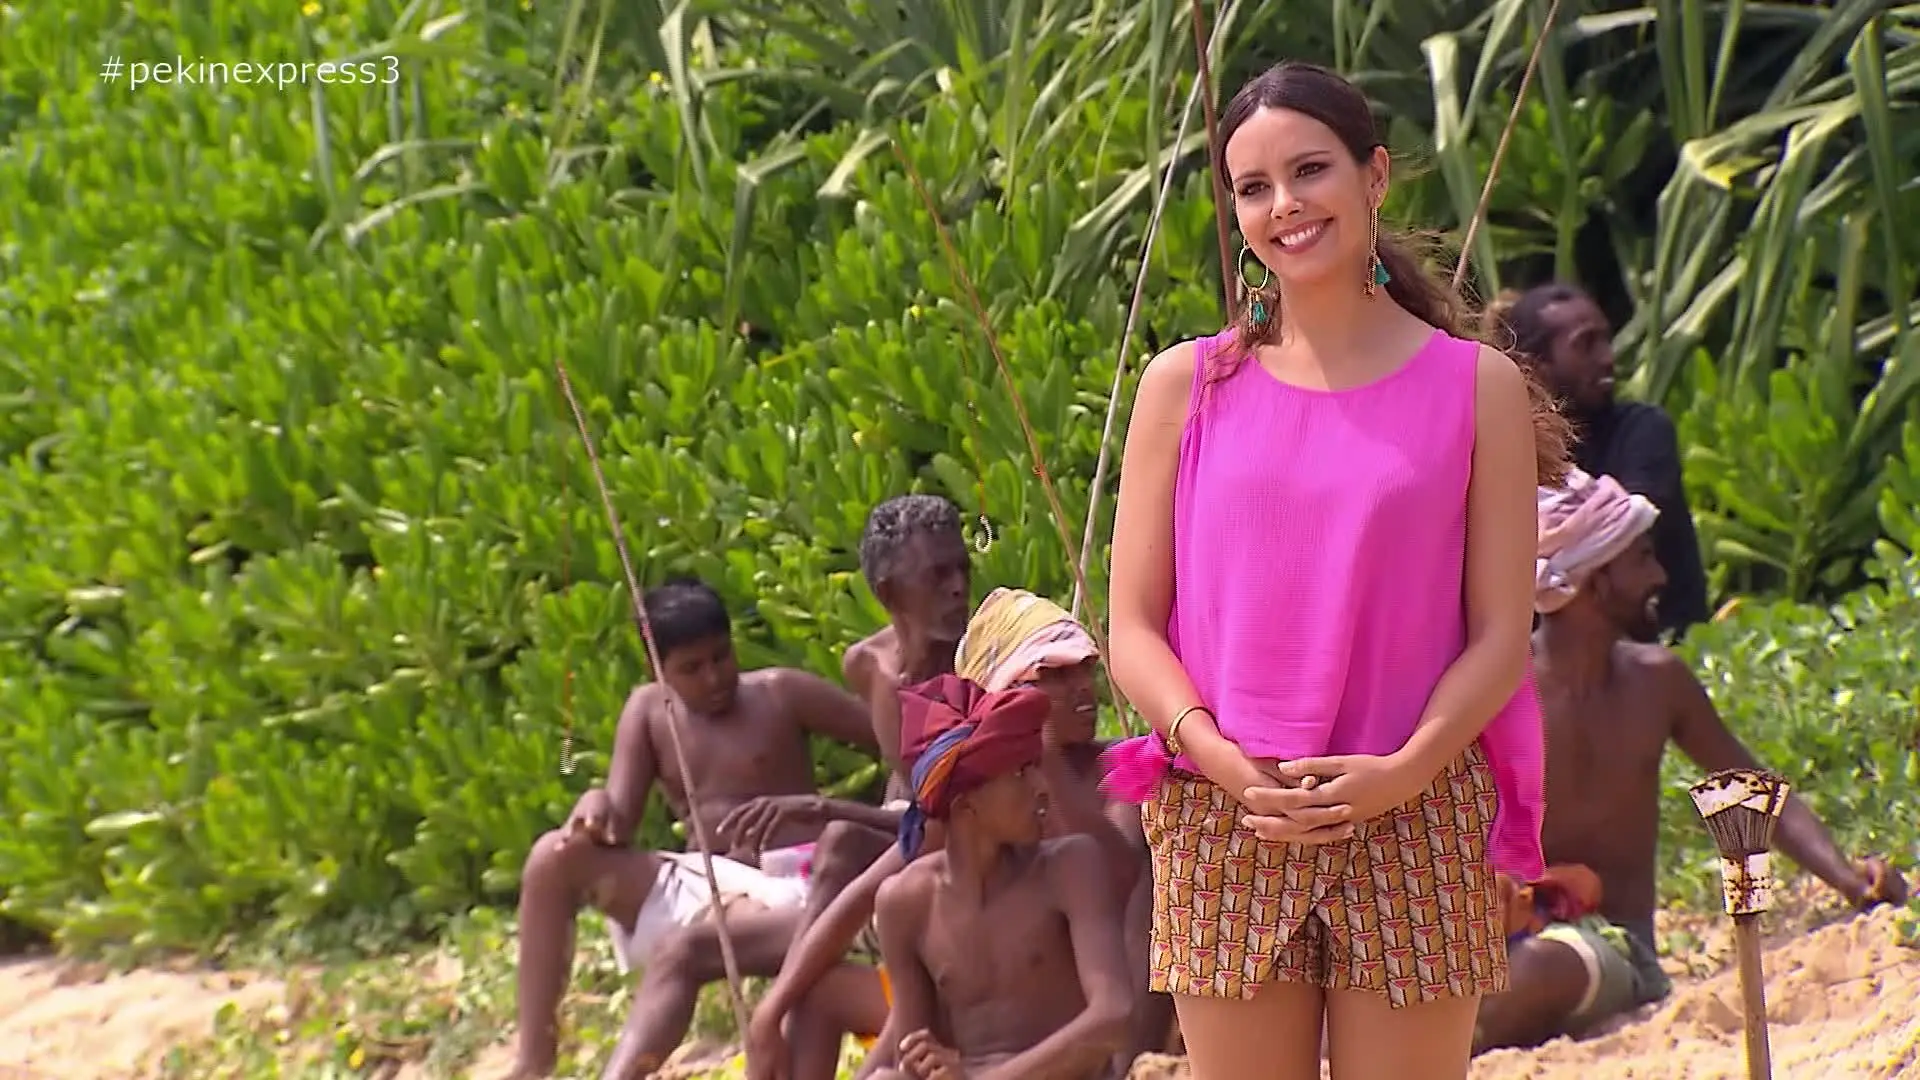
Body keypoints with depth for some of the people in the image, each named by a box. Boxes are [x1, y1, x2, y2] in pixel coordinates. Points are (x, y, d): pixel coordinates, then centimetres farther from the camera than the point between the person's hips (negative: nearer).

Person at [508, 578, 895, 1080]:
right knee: (556, 857, -15)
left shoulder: (781, 694, -1)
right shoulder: (649, 710, 9)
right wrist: (596, 808, -23)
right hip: (702, 888, 5)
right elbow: (620, 824, 1)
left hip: (789, 893, -5)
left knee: (680, 951, -36)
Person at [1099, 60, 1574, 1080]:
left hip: (1417, 825, -1)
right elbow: (1132, 626, 5)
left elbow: (1501, 632, 2)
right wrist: (1222, 759, -13)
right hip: (1223, 830, 1)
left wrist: (1404, 772, -15)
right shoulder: (1187, 386, 7)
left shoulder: (1476, 388, 5)